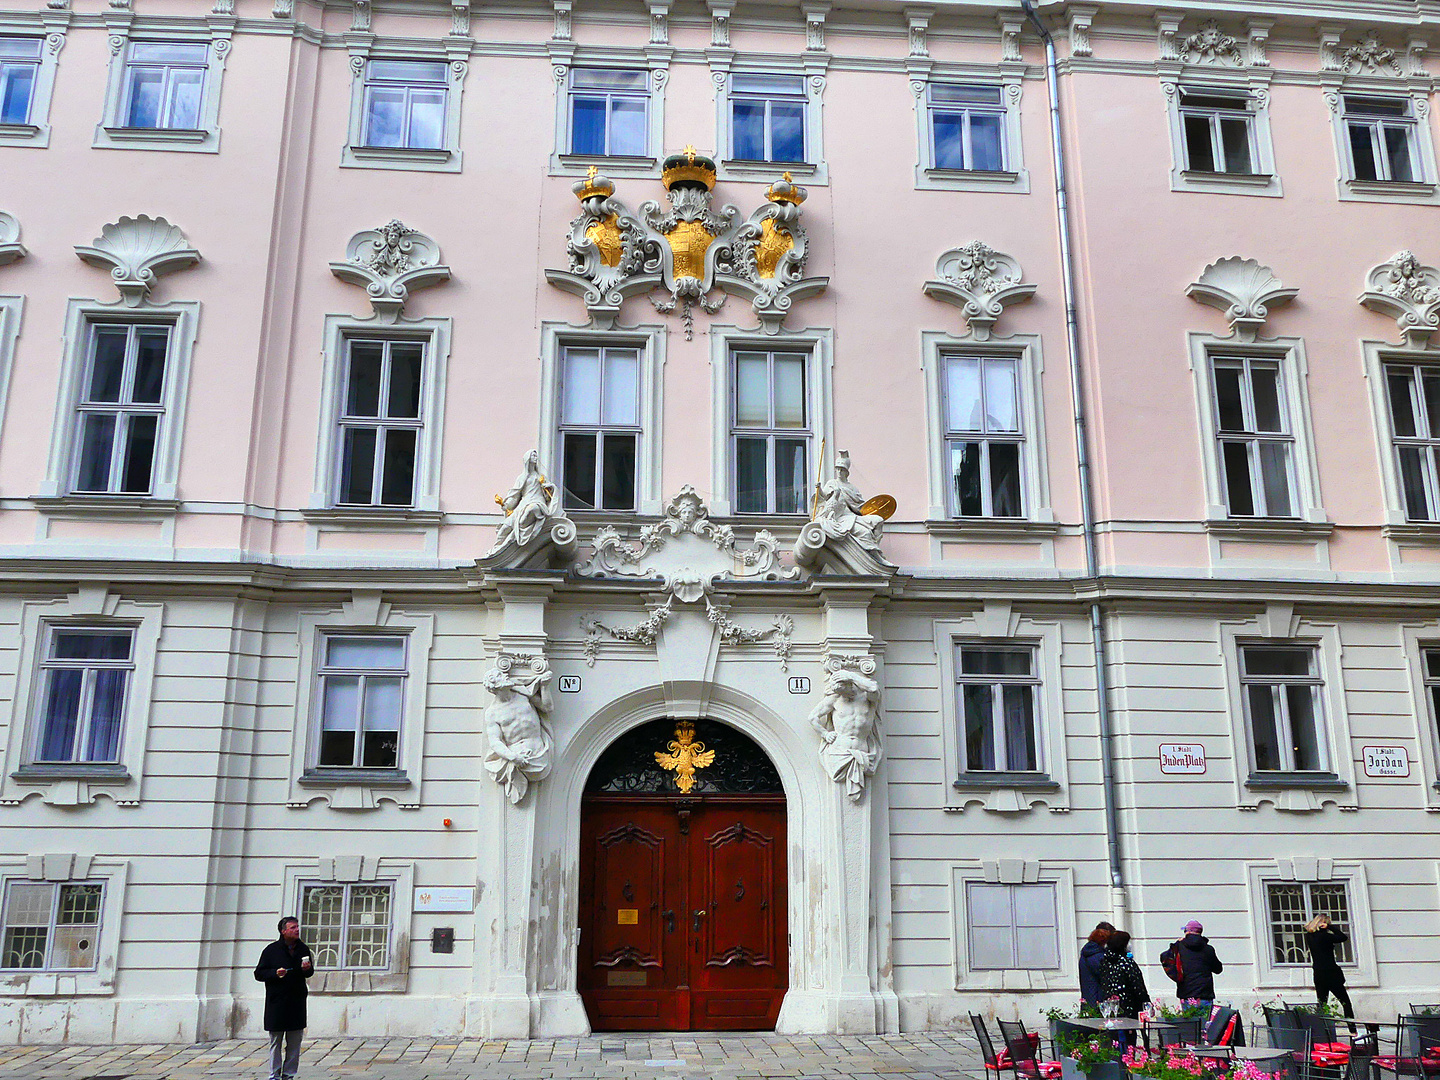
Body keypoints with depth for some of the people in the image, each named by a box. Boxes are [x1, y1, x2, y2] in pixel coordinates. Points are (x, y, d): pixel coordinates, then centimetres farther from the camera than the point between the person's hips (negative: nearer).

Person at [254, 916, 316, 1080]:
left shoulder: (303, 949, 7)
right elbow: (259, 974, -2)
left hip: (297, 1003, 3)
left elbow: (310, 972, 18)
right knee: (276, 1041, 3)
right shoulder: (271, 950, -3)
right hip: (276, 1002, -3)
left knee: (294, 1042, 6)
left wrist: (307, 969, -5)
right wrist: (275, 973, -18)